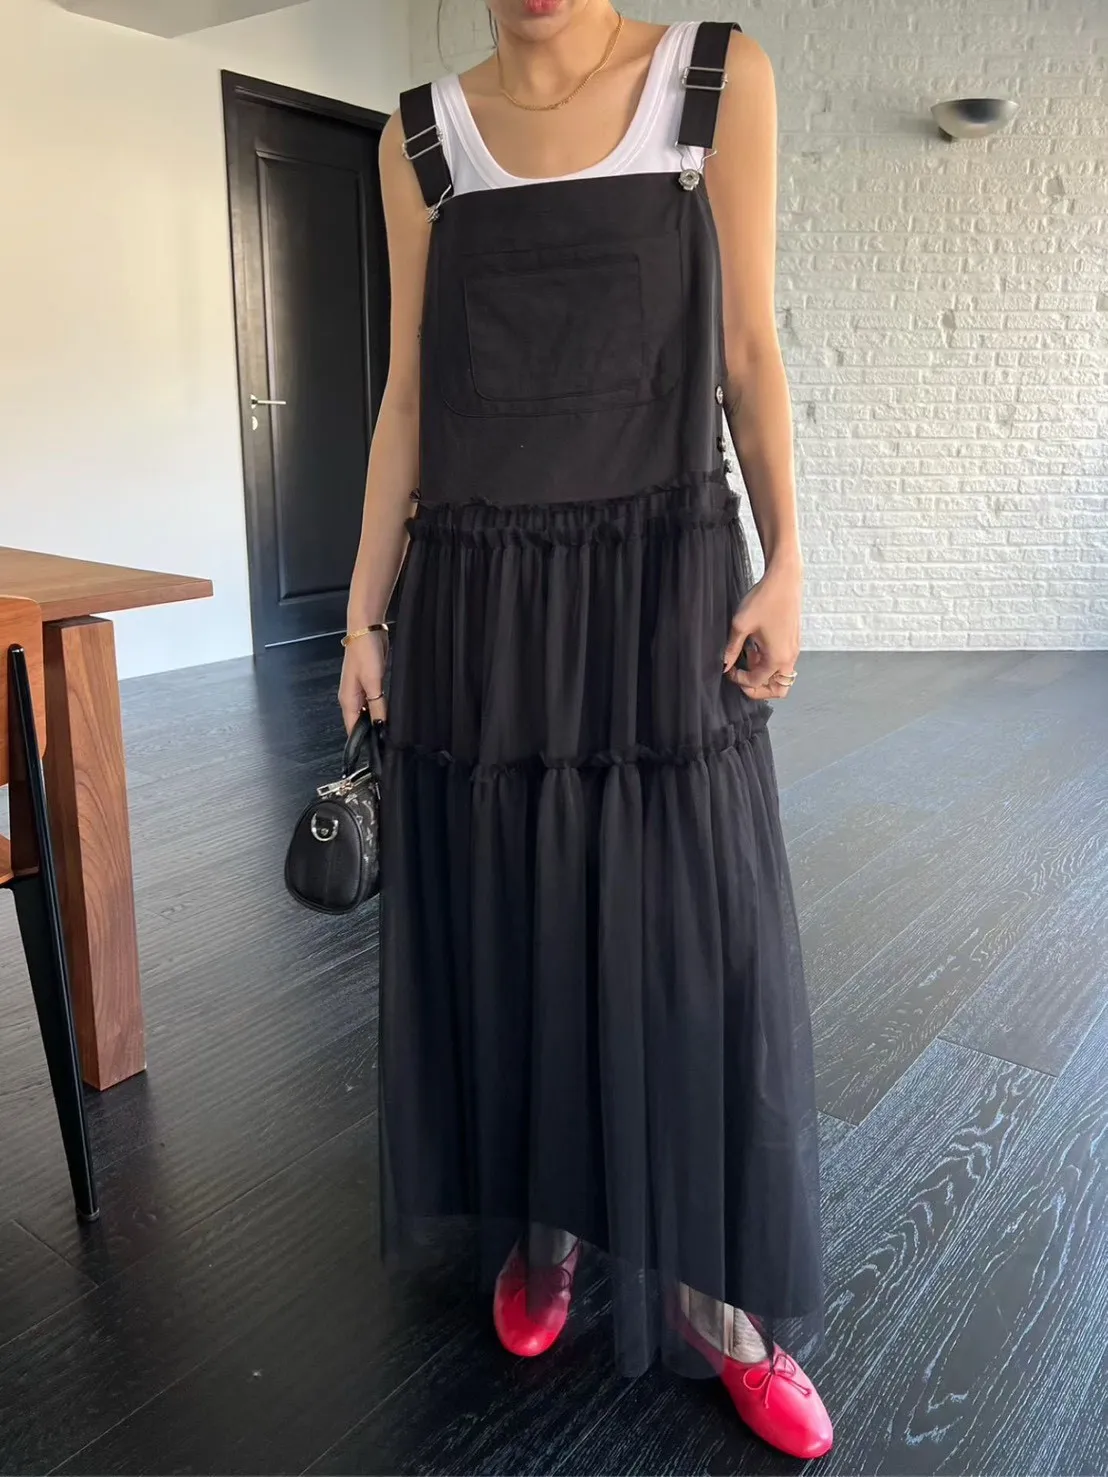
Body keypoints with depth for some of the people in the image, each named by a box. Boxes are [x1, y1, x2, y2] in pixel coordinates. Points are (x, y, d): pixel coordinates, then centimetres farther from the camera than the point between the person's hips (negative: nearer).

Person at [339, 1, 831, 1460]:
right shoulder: (423, 134, 9)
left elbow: (750, 351, 2)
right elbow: (409, 393, 7)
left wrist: (786, 564, -7)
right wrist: (365, 609, 3)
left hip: (664, 588, -1)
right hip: (479, 603, 2)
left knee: (689, 938, 2)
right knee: (506, 928, 10)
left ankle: (723, 1299, 21)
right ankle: (541, 1226, 33)